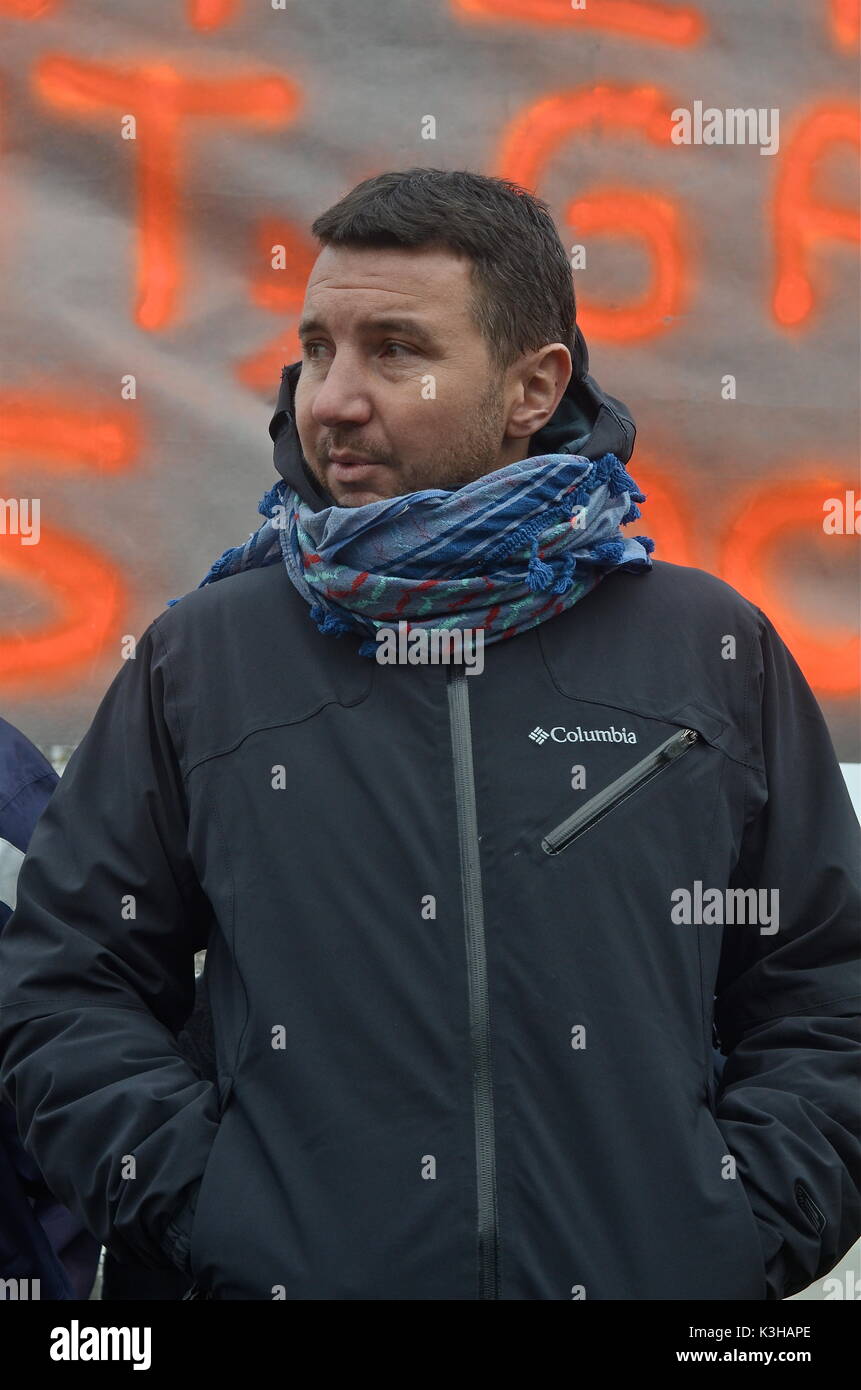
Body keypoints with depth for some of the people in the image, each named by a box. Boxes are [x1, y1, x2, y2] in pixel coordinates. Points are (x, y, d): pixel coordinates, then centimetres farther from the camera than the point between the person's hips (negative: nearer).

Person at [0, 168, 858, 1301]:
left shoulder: (715, 653, 4)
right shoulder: (202, 657, 4)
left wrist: (745, 1231, -7)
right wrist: (202, 1203, -8)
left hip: (660, 1275, 0)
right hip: (289, 1269, 0)